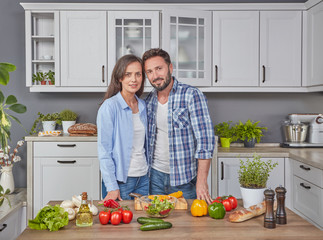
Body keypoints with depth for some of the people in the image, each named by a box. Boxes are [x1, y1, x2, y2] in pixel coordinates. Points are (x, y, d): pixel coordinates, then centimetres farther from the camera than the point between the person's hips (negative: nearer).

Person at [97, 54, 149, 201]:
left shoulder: (143, 105, 7)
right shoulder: (110, 107, -12)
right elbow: (104, 149, -13)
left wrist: (150, 172, 12)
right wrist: (111, 187, -15)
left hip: (144, 178, 6)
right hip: (121, 180, -6)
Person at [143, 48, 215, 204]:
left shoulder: (192, 95, -13)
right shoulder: (149, 100, 4)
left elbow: (205, 140, -16)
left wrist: (201, 182, -19)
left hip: (184, 179, -4)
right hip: (155, 175, 4)